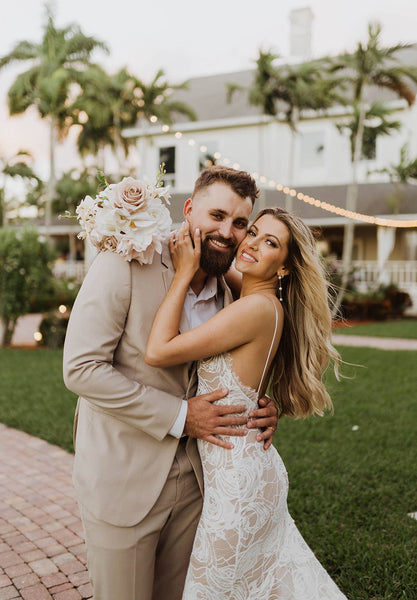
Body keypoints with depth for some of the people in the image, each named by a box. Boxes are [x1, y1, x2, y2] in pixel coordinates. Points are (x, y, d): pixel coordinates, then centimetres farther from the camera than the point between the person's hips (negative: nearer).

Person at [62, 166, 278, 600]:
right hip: (122, 481, -5)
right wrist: (179, 416, -21)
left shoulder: (229, 294, 4)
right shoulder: (125, 265, -16)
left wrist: (259, 410, -7)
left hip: (193, 479, 6)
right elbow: (81, 368, -21)